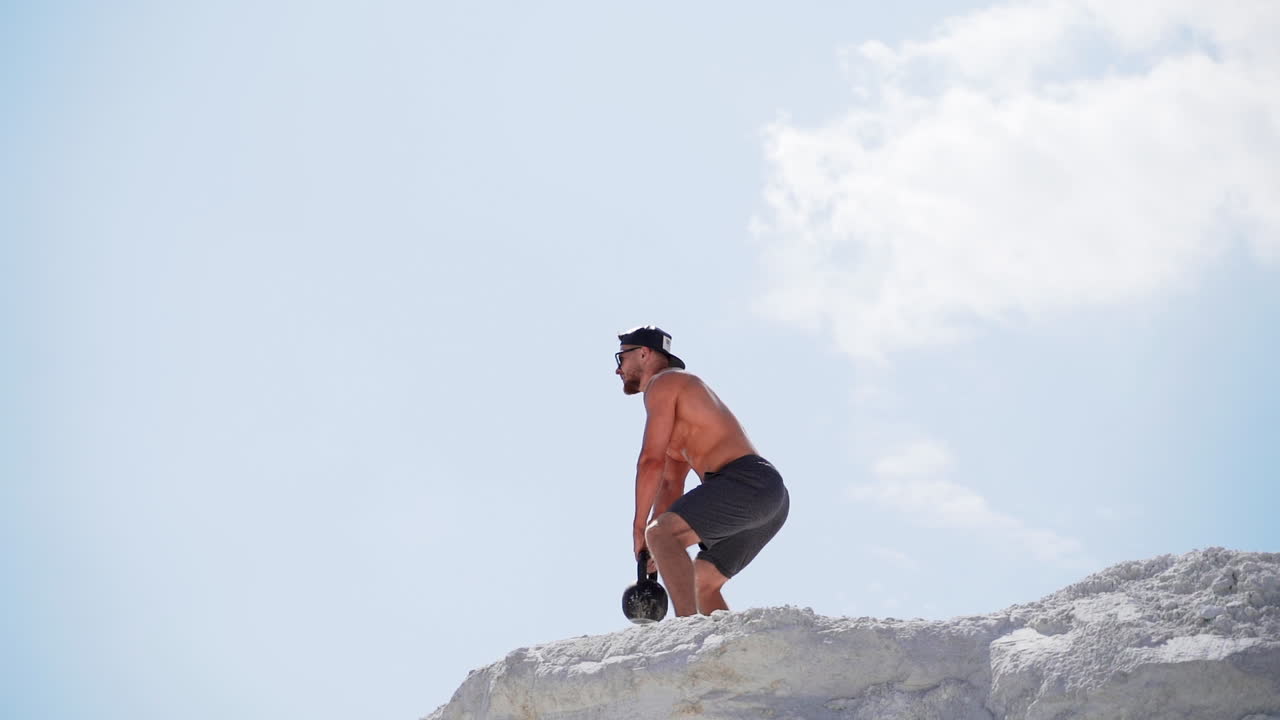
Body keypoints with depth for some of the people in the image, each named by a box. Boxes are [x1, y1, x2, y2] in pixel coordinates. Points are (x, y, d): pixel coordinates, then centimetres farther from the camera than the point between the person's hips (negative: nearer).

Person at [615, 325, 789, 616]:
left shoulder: (663, 383, 2)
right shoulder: (681, 416, 32)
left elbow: (652, 461, -7)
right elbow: (670, 485, 28)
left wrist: (639, 526, -2)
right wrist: (651, 548, 18)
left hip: (747, 482, -10)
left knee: (660, 533, -21)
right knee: (701, 582, 18)